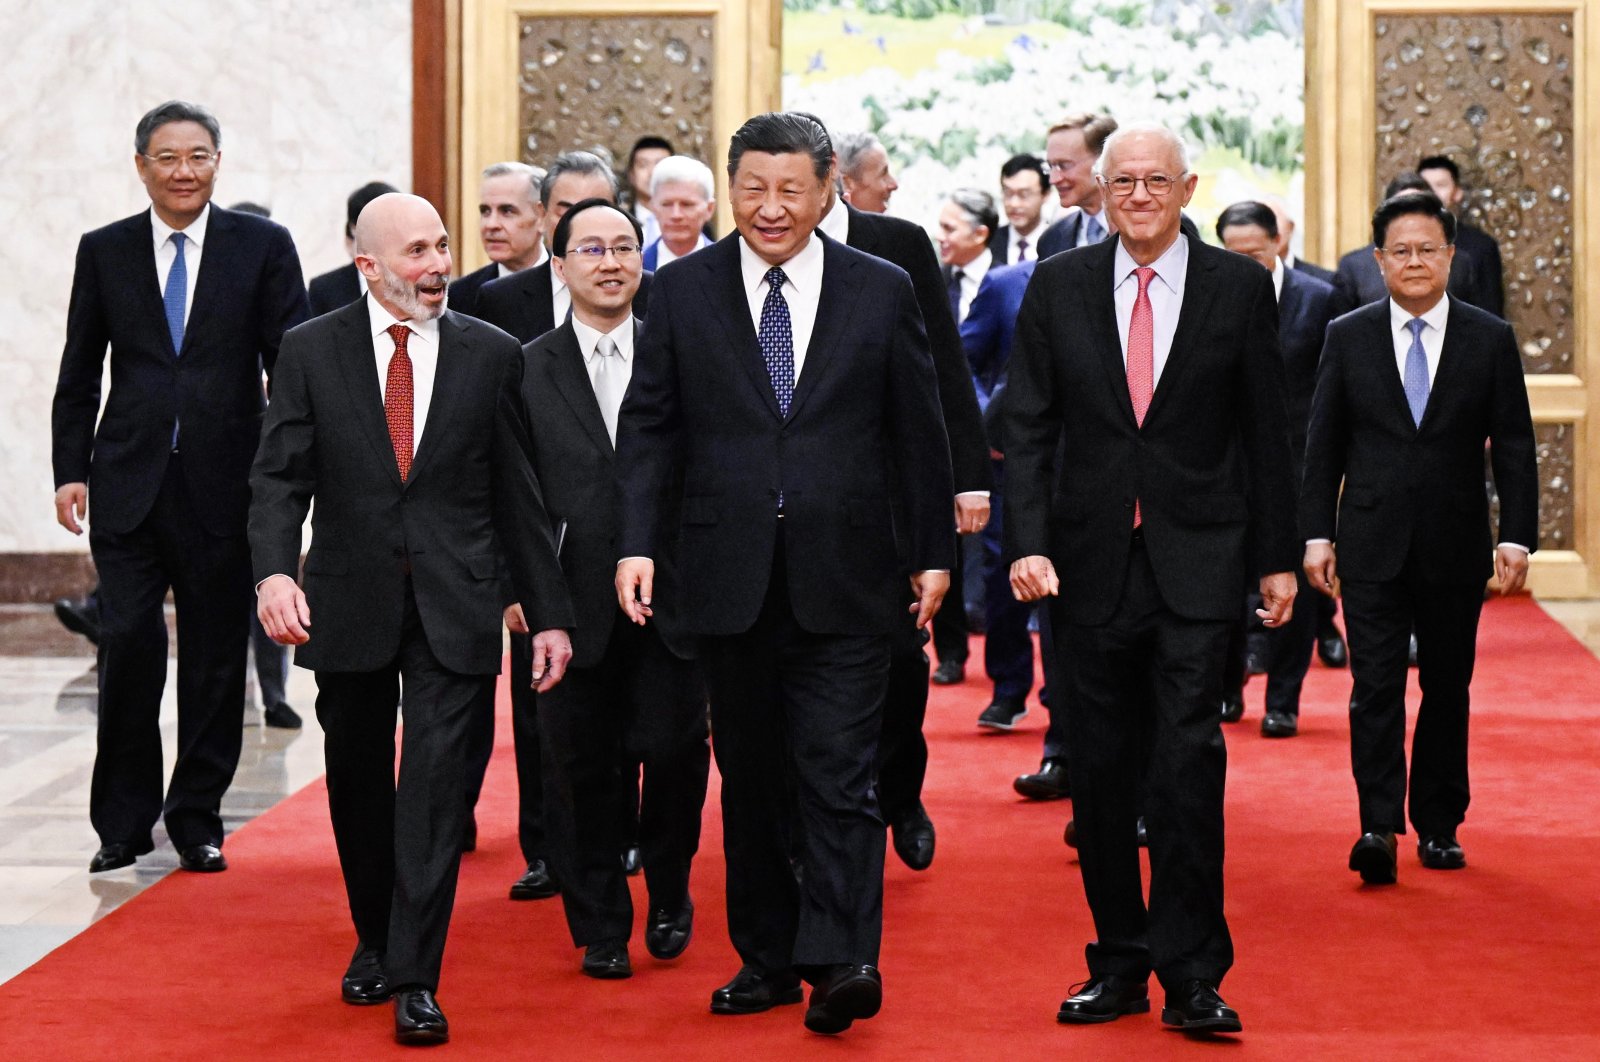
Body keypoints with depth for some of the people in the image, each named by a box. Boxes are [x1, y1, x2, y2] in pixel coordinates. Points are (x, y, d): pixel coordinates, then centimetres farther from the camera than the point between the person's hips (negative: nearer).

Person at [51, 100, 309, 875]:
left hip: (224, 484, 0)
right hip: (129, 484, 1)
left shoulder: (263, 246, 2)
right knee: (128, 646, -4)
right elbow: (79, 376, 10)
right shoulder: (104, 252, 8)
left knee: (216, 658, 5)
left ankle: (198, 819, 18)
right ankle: (123, 822, 9)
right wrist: (70, 471, 2)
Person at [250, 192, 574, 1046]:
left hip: (454, 606, -1)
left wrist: (547, 612, 4)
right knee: (358, 785, 13)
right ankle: (375, 941, 33)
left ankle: (416, 978, -6)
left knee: (434, 781, -9)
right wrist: (274, 570, -23)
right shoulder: (311, 353, 1)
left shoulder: (492, 355, 2)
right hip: (349, 603, 1)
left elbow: (520, 492, 5)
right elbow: (278, 477, -4)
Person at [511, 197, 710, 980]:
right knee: (583, 766, 4)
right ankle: (600, 927, 18)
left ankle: (669, 895, 23)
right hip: (577, 605, 0)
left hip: (672, 596, 0)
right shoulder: (527, 370, 6)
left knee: (675, 751, -3)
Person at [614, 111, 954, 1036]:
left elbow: (919, 432, 7)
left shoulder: (883, 291, 3)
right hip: (730, 577, 2)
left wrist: (933, 551, 7)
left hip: (844, 579, -2)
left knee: (838, 772, -9)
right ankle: (768, 958, 18)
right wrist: (640, 541, -5)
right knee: (750, 777, 10)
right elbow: (650, 427, 5)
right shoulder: (684, 292, 5)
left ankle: (841, 959, -10)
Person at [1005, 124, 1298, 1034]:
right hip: (1091, 561, 2)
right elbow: (1029, 427, 4)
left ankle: (1191, 975, -4)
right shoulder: (1059, 287, 5)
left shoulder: (1239, 287, 3)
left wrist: (1278, 557, 4)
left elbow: (1266, 430, 6)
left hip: (1197, 560, -2)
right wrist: (1027, 542, -8)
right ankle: (1120, 965, 17)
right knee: (1103, 772, 7)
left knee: (1188, 760, -10)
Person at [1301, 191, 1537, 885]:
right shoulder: (1348, 337, 4)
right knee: (1376, 685, -9)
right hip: (1372, 547, 0)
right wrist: (1317, 534, -1)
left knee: (1447, 689, 8)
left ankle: (1439, 826, 17)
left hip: (1454, 548, 1)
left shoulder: (1490, 340, 3)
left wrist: (1516, 537, -6)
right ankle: (1379, 827, -12)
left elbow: (1513, 447, 2)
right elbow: (1323, 445, 6)